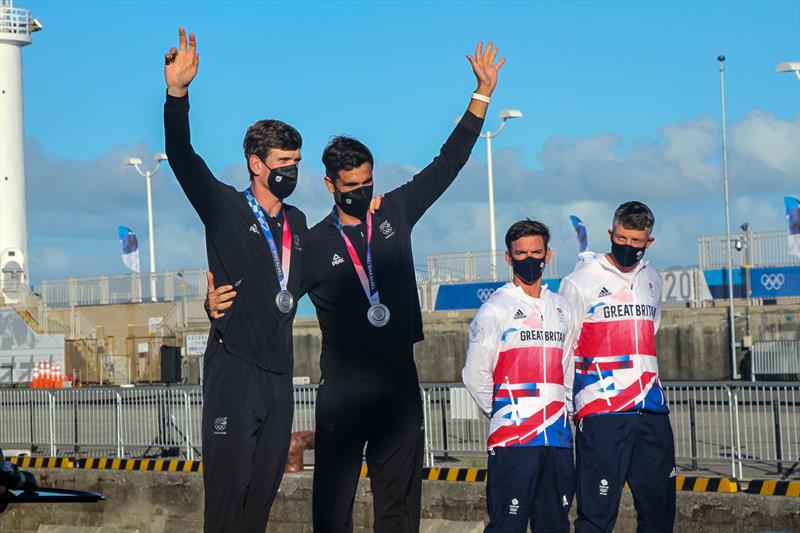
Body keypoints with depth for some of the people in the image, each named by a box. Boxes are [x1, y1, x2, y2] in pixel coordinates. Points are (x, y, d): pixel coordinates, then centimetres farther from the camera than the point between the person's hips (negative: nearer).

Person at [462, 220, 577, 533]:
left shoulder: (560, 308, 17)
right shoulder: (495, 309, -2)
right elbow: (475, 375, -3)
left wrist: (565, 411, 13)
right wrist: (500, 415, 2)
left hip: (558, 437, 6)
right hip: (512, 437, -6)